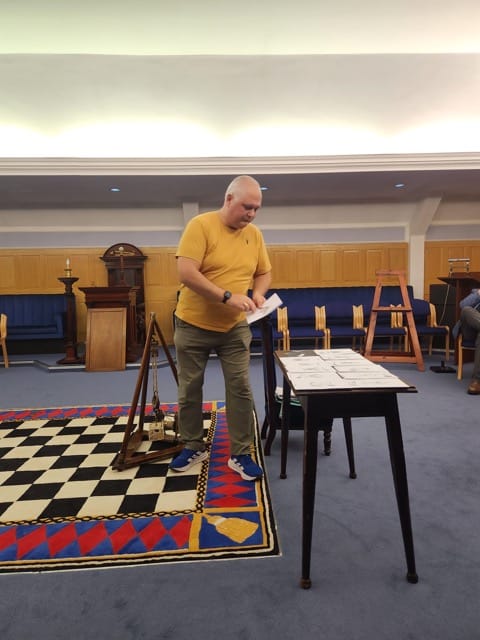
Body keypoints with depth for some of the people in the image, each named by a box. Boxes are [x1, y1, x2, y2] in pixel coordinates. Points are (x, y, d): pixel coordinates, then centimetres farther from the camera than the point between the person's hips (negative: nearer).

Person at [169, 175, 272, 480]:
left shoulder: (255, 234, 2)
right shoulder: (200, 225, -14)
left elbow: (264, 272, 12)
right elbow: (186, 273, -23)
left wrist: (259, 293, -10)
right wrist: (228, 296, -28)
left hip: (234, 327, 3)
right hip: (193, 325, -3)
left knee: (240, 389, 2)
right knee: (189, 389, 10)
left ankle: (241, 455, 16)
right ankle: (193, 447, 30)